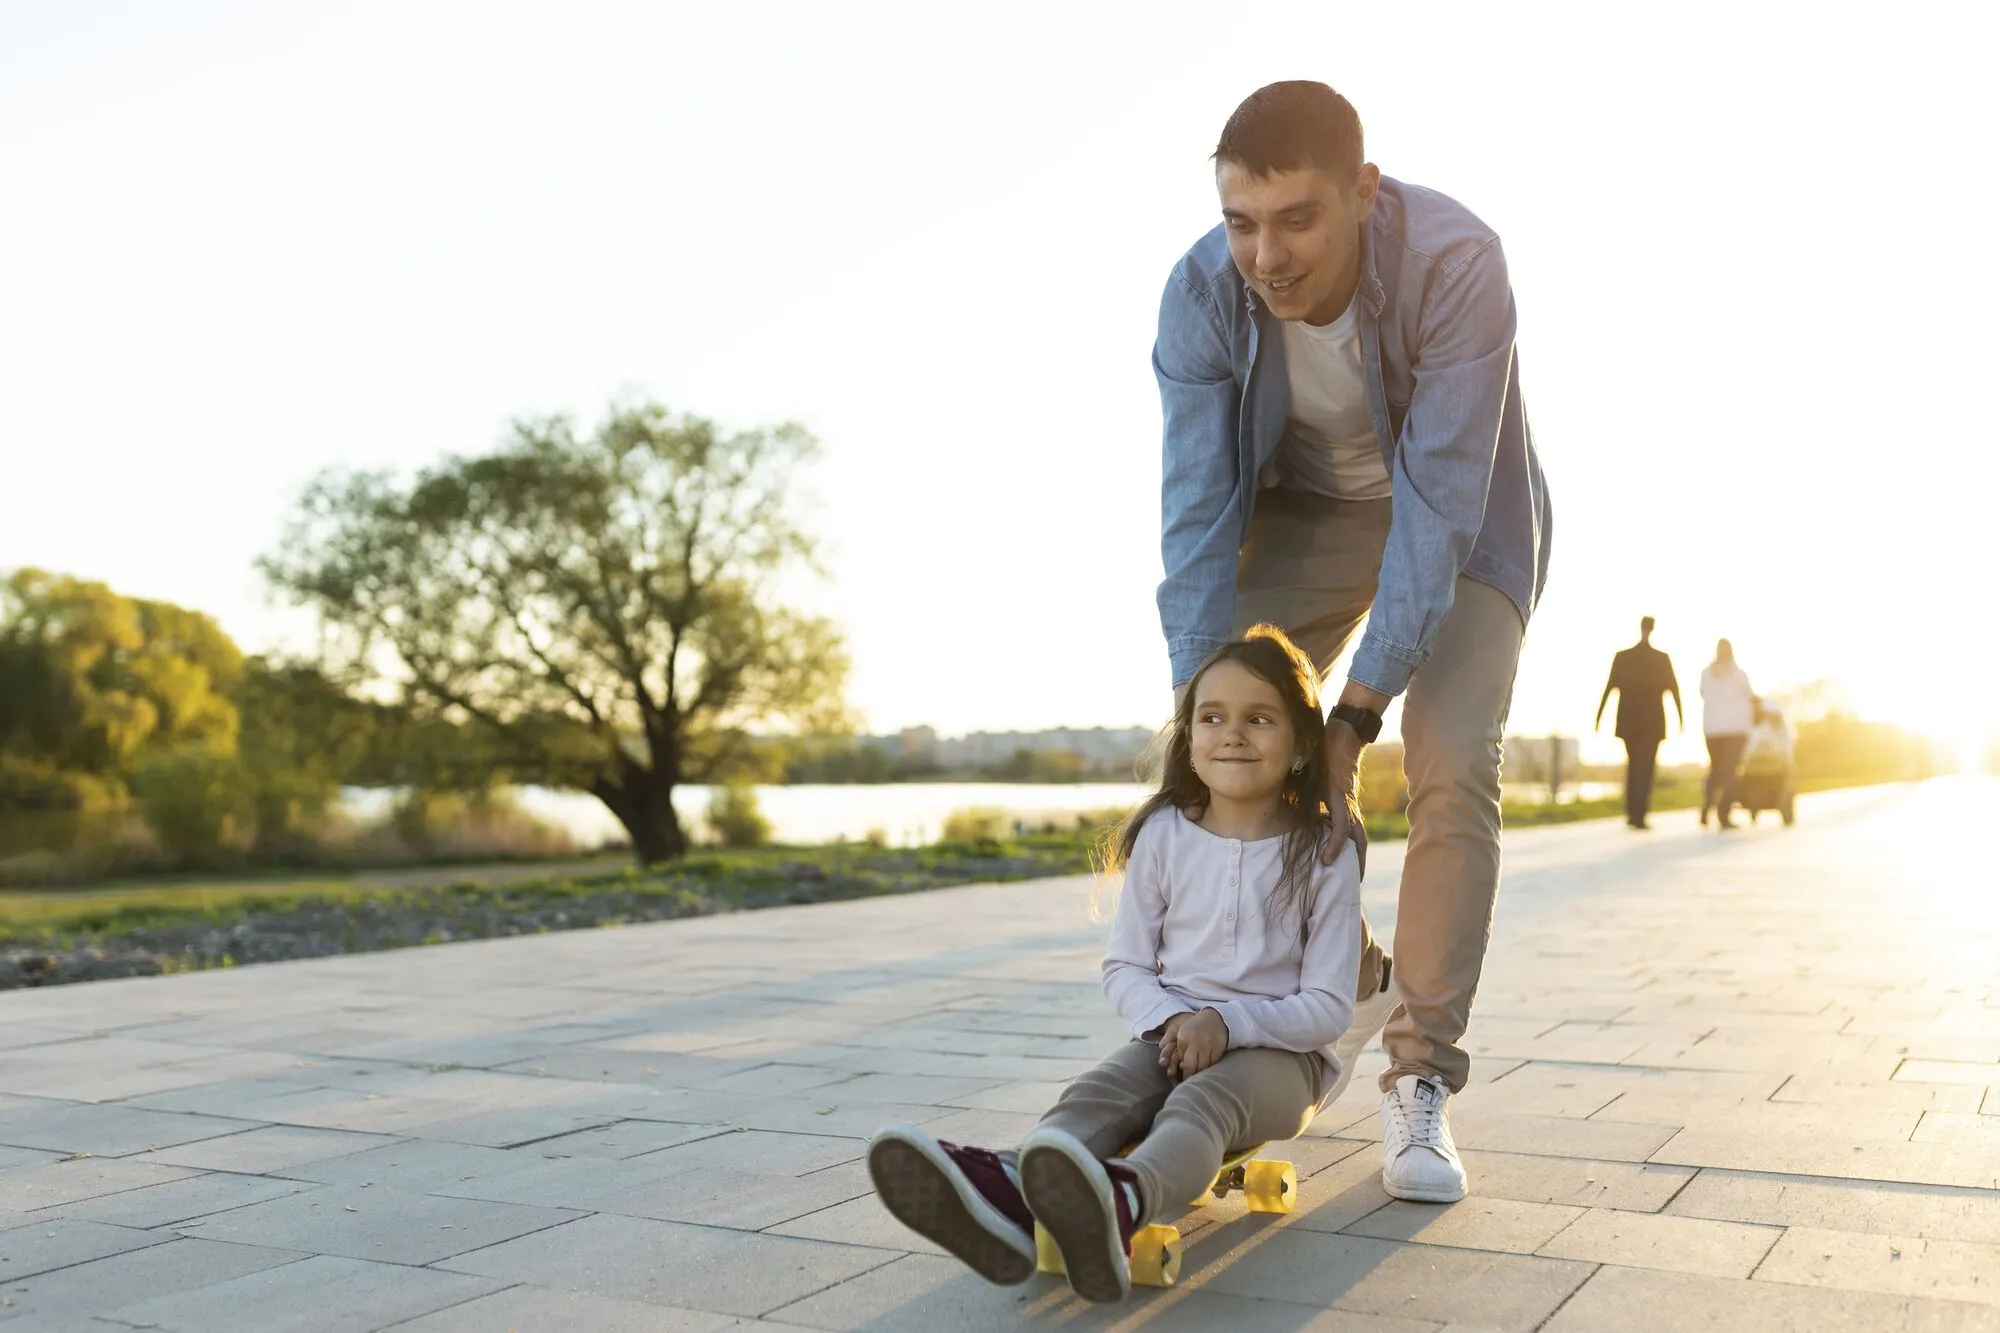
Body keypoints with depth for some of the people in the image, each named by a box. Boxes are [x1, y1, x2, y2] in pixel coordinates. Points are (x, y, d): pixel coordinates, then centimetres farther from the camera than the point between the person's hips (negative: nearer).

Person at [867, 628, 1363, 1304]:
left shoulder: (1323, 854, -4)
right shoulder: (1163, 835, 3)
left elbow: (1329, 1007, -5)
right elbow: (1124, 966, 6)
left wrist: (1228, 1023, -20)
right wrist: (1170, 1019, -15)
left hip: (1279, 1052, -3)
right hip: (1171, 1032, 3)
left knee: (1202, 1102, -36)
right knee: (1097, 1092, -29)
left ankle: (1121, 1205, -71)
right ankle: (1003, 1194, -62)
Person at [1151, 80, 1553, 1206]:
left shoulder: (1458, 266, -35)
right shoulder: (1202, 291, -24)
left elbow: (1439, 507, -34)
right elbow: (1199, 510, -22)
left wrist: (1357, 713, -35)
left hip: (1462, 516, -3)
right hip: (1307, 509, 3)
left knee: (1452, 768, -18)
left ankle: (1421, 1080, -9)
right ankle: (1353, 980, 13)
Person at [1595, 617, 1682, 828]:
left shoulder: (1622, 657, 1)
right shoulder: (1662, 658, -3)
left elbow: (1609, 688, -1)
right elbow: (1674, 689, -2)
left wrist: (1598, 717, 2)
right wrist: (1681, 718, 4)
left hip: (1628, 721, 2)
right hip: (1652, 722, -2)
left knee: (1633, 765, 18)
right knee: (1646, 768, -1)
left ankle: (1631, 811, 15)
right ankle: (1639, 814, -12)